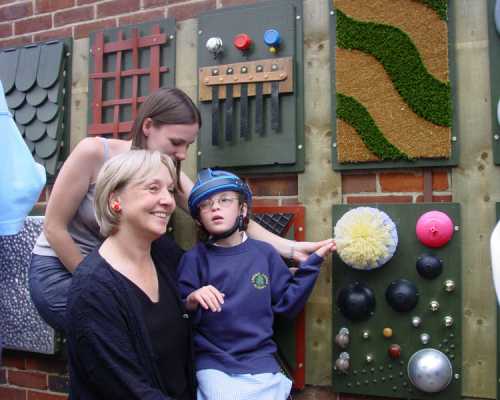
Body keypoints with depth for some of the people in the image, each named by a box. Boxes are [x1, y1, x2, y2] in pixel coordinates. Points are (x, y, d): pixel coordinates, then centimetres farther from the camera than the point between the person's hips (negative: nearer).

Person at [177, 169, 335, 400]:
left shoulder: (264, 253, 1)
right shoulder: (194, 259, -4)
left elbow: (287, 303, 5)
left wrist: (313, 261, 3)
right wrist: (191, 304, -24)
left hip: (260, 360, 2)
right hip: (213, 363, -1)